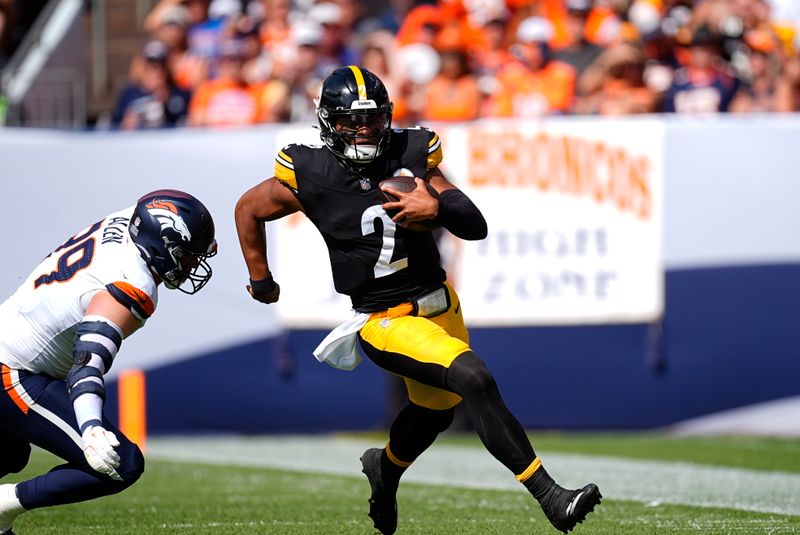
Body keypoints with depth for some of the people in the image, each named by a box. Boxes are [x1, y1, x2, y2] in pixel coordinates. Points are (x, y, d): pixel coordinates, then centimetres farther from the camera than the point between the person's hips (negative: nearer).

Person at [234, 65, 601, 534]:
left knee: (434, 412, 25)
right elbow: (249, 209, 5)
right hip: (384, 319, -5)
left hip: (439, 302, 5)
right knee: (476, 381, -25)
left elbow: (477, 227, -9)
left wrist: (438, 207, -30)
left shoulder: (411, 155, -6)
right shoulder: (311, 175, -13)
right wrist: (261, 281, 13)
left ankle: (385, 468, 59)